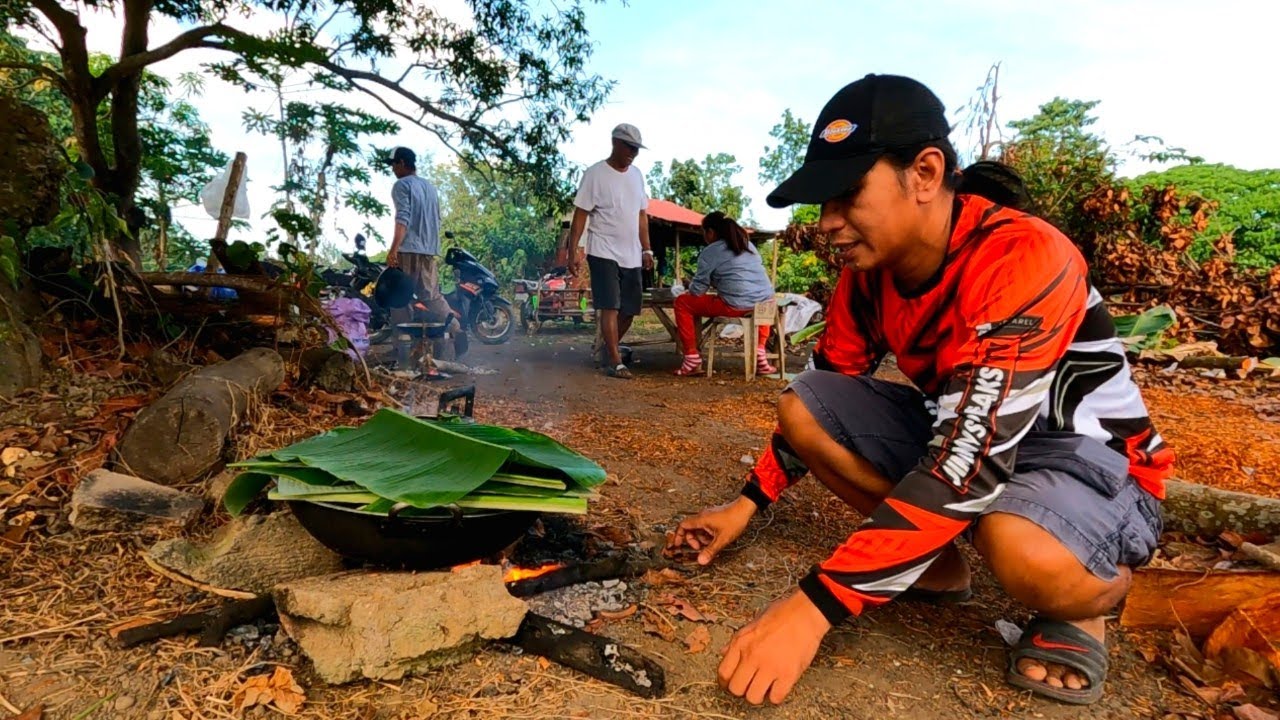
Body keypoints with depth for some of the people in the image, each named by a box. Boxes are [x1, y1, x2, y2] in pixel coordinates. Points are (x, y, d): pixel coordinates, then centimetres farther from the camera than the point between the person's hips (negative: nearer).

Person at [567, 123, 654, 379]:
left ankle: (609, 349, 28)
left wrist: (646, 249, 14)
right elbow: (580, 215, -9)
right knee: (610, 307, -9)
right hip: (604, 253, -6)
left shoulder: (636, 175, 12)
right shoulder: (595, 174, -7)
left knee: (630, 309, 9)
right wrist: (572, 252, -14)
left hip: (632, 255, 7)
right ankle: (616, 362, -5)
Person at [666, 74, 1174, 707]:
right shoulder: (869, 266, -8)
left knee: (1021, 549, -40)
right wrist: (746, 506, 0)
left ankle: (1081, 603, -3)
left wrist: (815, 605, -39)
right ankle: (936, 565, 3)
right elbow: (822, 400, 4)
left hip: (1093, 463, -6)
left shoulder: (1023, 260, -30)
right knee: (799, 406, -8)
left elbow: (969, 463, -37)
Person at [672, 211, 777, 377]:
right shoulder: (748, 245, 23)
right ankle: (759, 354, 33)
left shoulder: (709, 252, 2)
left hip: (736, 305, -7)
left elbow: (698, 290, 0)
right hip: (765, 302, 7)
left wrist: (690, 286, 24)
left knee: (682, 303, 8)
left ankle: (692, 360, 7)